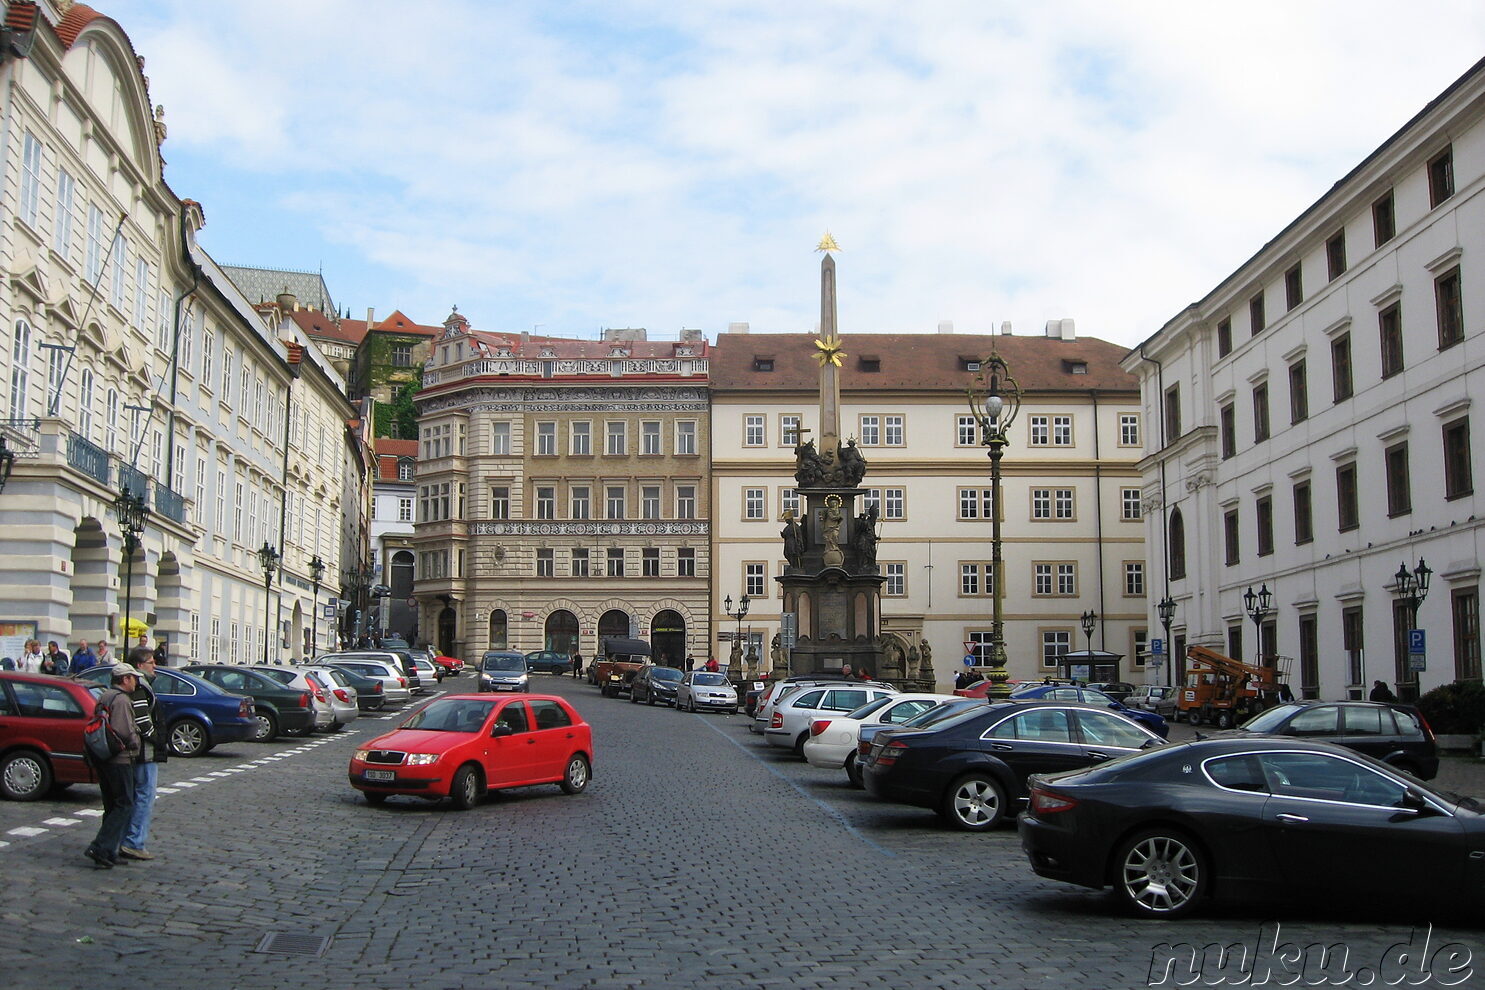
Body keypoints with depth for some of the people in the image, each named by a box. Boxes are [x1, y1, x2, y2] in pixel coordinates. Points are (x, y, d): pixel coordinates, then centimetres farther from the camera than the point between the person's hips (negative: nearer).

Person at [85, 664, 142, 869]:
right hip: (119, 760, -10)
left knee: (112, 806, 14)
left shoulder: (103, 697, 17)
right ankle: (100, 848, -13)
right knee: (125, 805, -6)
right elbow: (124, 731, -23)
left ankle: (108, 853, 13)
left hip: (102, 758, 10)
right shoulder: (121, 700, -14)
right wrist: (134, 743, -5)